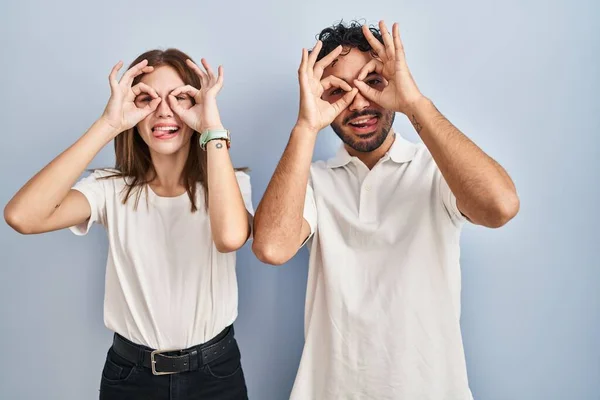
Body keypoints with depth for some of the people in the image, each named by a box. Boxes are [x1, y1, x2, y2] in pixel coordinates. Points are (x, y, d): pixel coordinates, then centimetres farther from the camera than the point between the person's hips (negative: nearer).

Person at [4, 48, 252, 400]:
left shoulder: (230, 182, -10)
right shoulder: (112, 188, -7)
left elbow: (231, 236, -33)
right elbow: (22, 216, -25)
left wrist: (214, 128, -29)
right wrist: (108, 125, -24)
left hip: (215, 370, 0)